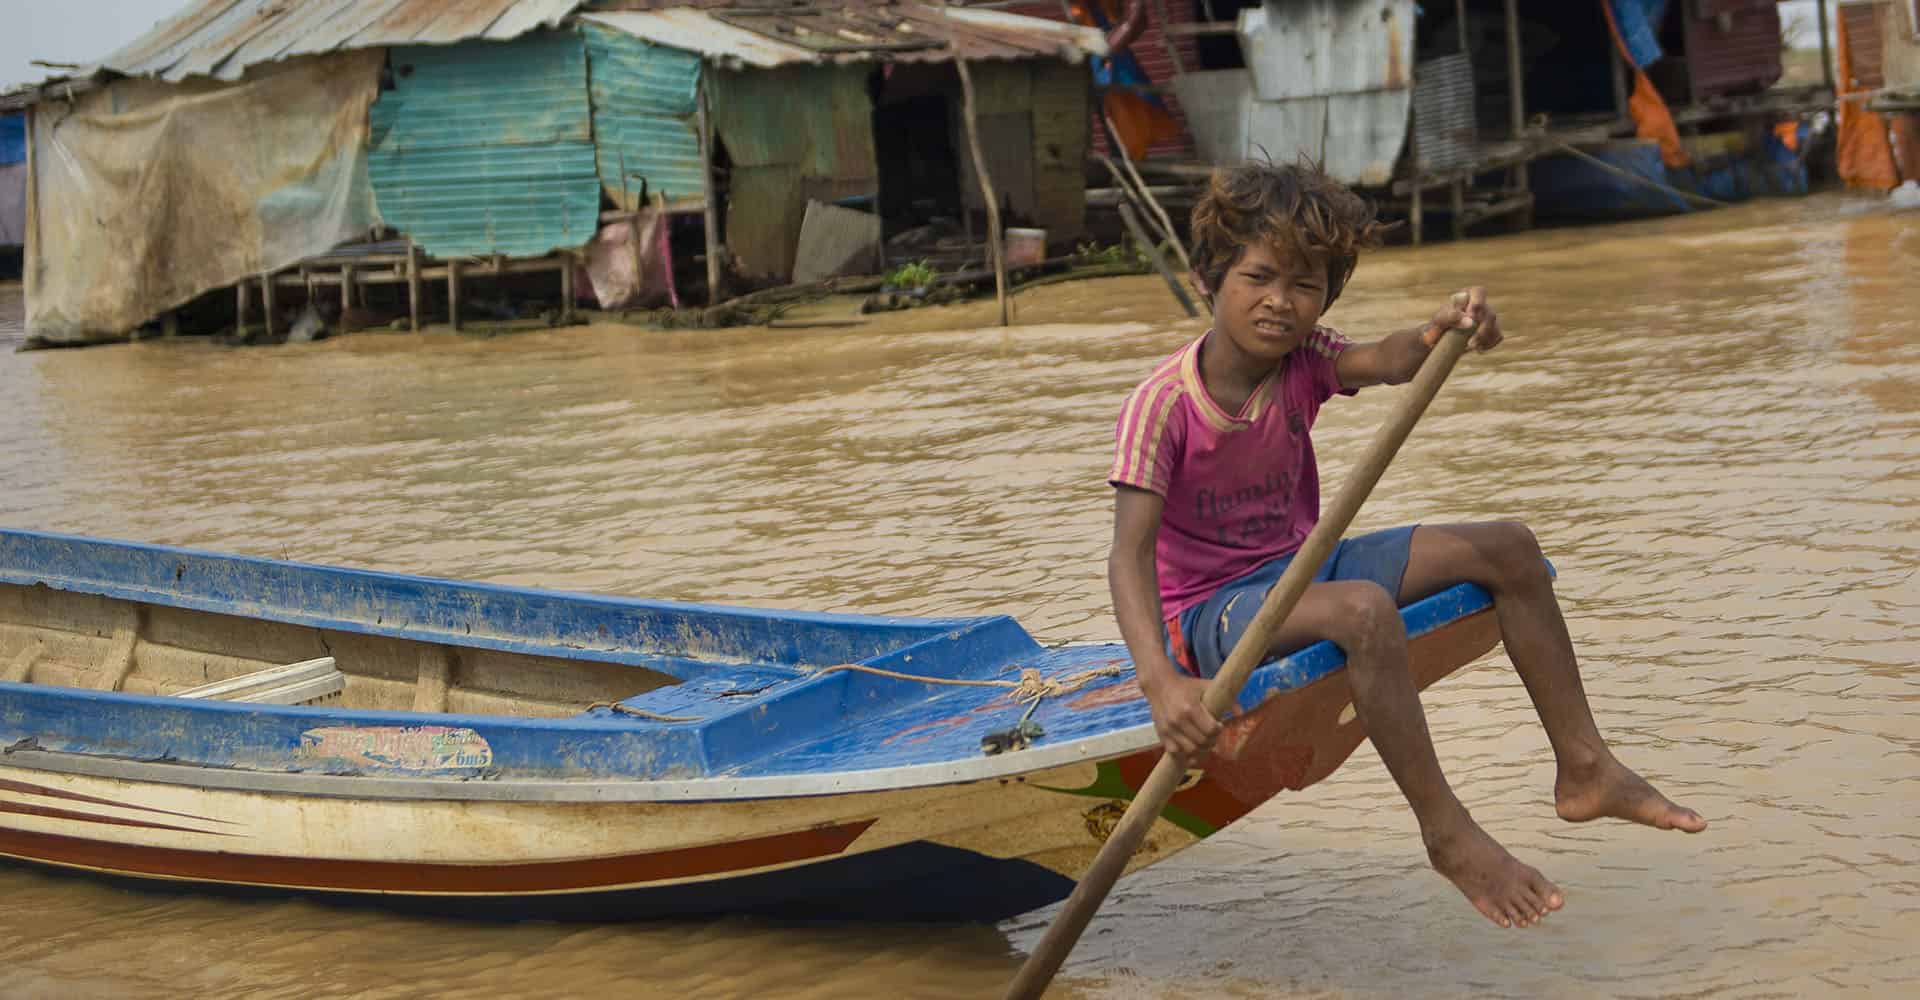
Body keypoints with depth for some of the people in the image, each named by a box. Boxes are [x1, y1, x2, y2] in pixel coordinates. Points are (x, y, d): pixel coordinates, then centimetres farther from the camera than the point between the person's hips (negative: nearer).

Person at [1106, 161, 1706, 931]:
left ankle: (1582, 768, 1)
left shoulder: (1302, 362, -3)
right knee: (1364, 609, -38)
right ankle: (1447, 834, -26)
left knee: (1508, 548, -3)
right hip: (1211, 611, -7)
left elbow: (1382, 361, -26)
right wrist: (1159, 682, -45)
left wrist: (1439, 334, -51)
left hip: (1297, 570, 7)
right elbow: (1129, 555, -29)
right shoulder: (1162, 407, -21)